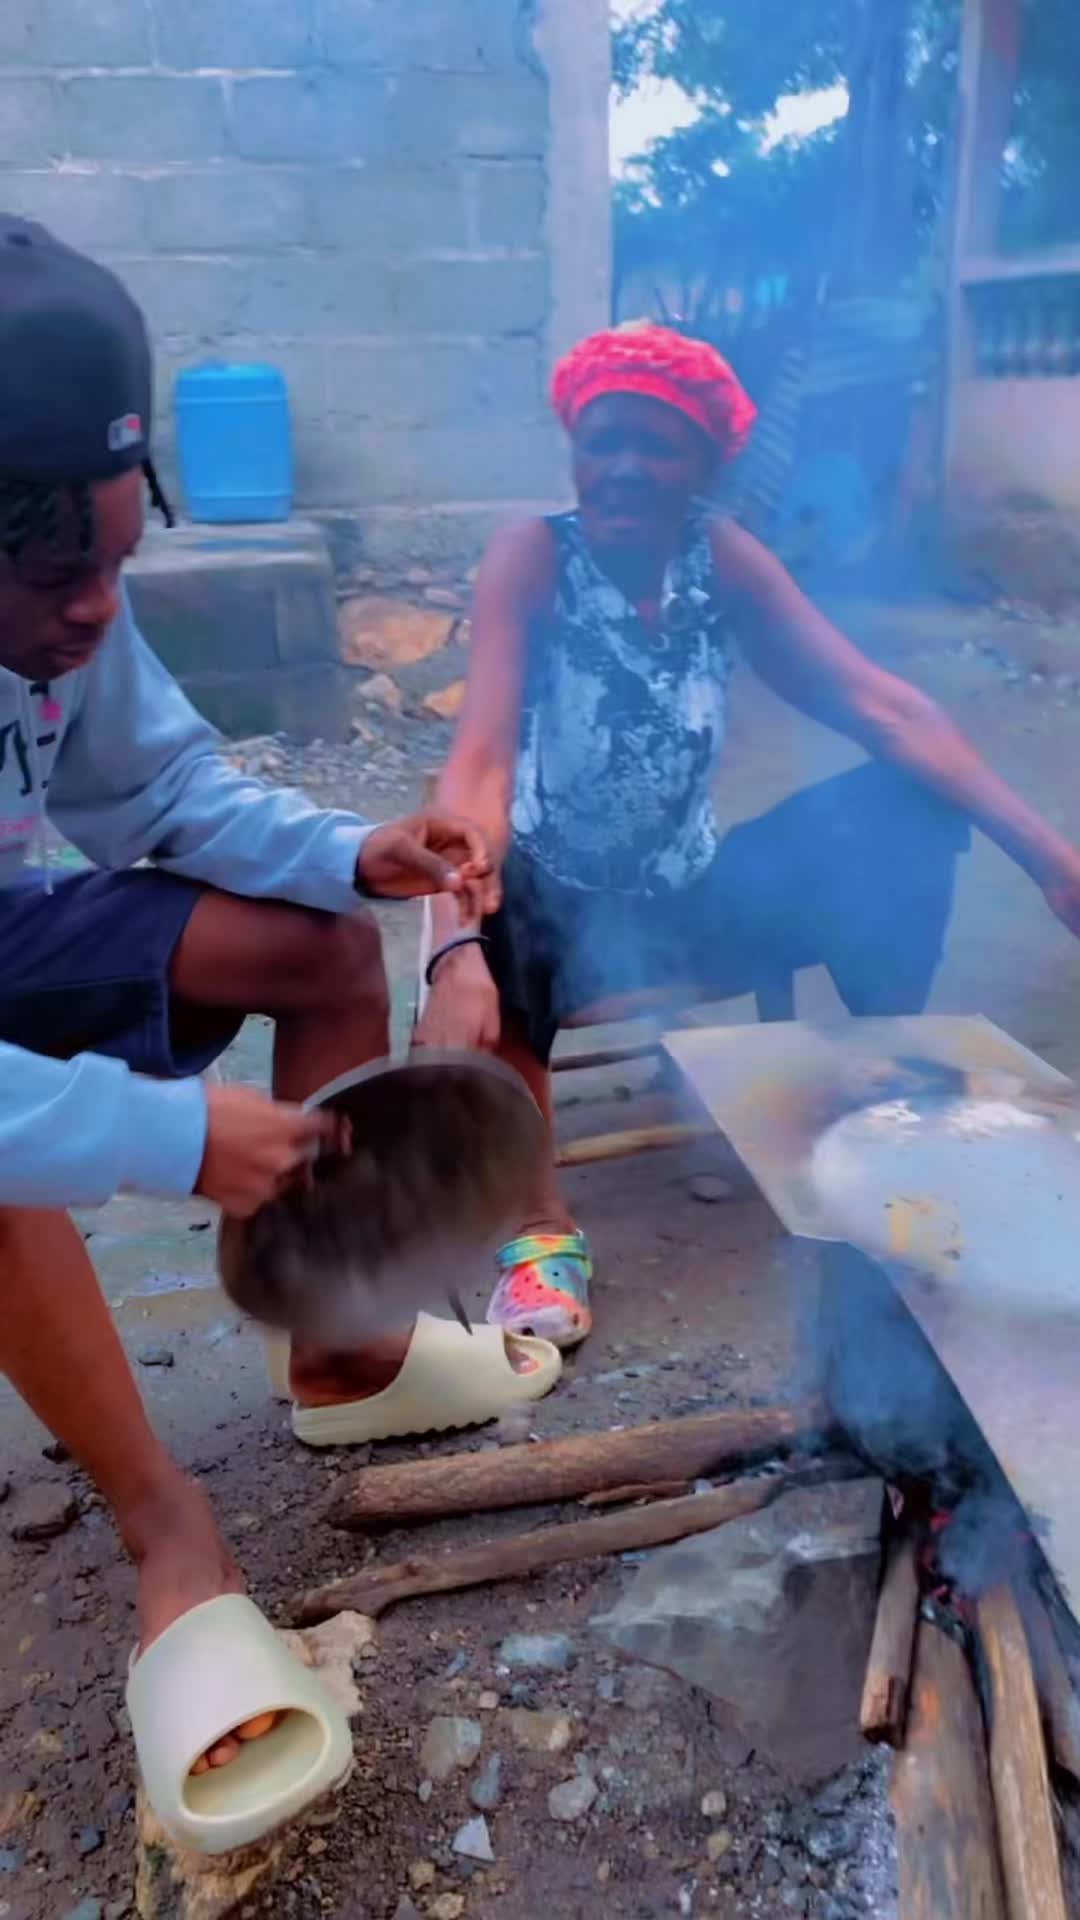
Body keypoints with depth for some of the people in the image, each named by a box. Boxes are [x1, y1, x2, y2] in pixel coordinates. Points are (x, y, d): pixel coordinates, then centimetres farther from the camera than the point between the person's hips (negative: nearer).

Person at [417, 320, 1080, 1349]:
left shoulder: (723, 559, -7)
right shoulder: (531, 557, -17)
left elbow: (881, 705, -15)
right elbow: (481, 759, -31)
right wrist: (458, 953, -48)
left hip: (693, 901, 3)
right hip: (561, 917, -3)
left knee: (905, 803, -16)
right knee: (497, 900, -37)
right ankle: (539, 1223, -21)